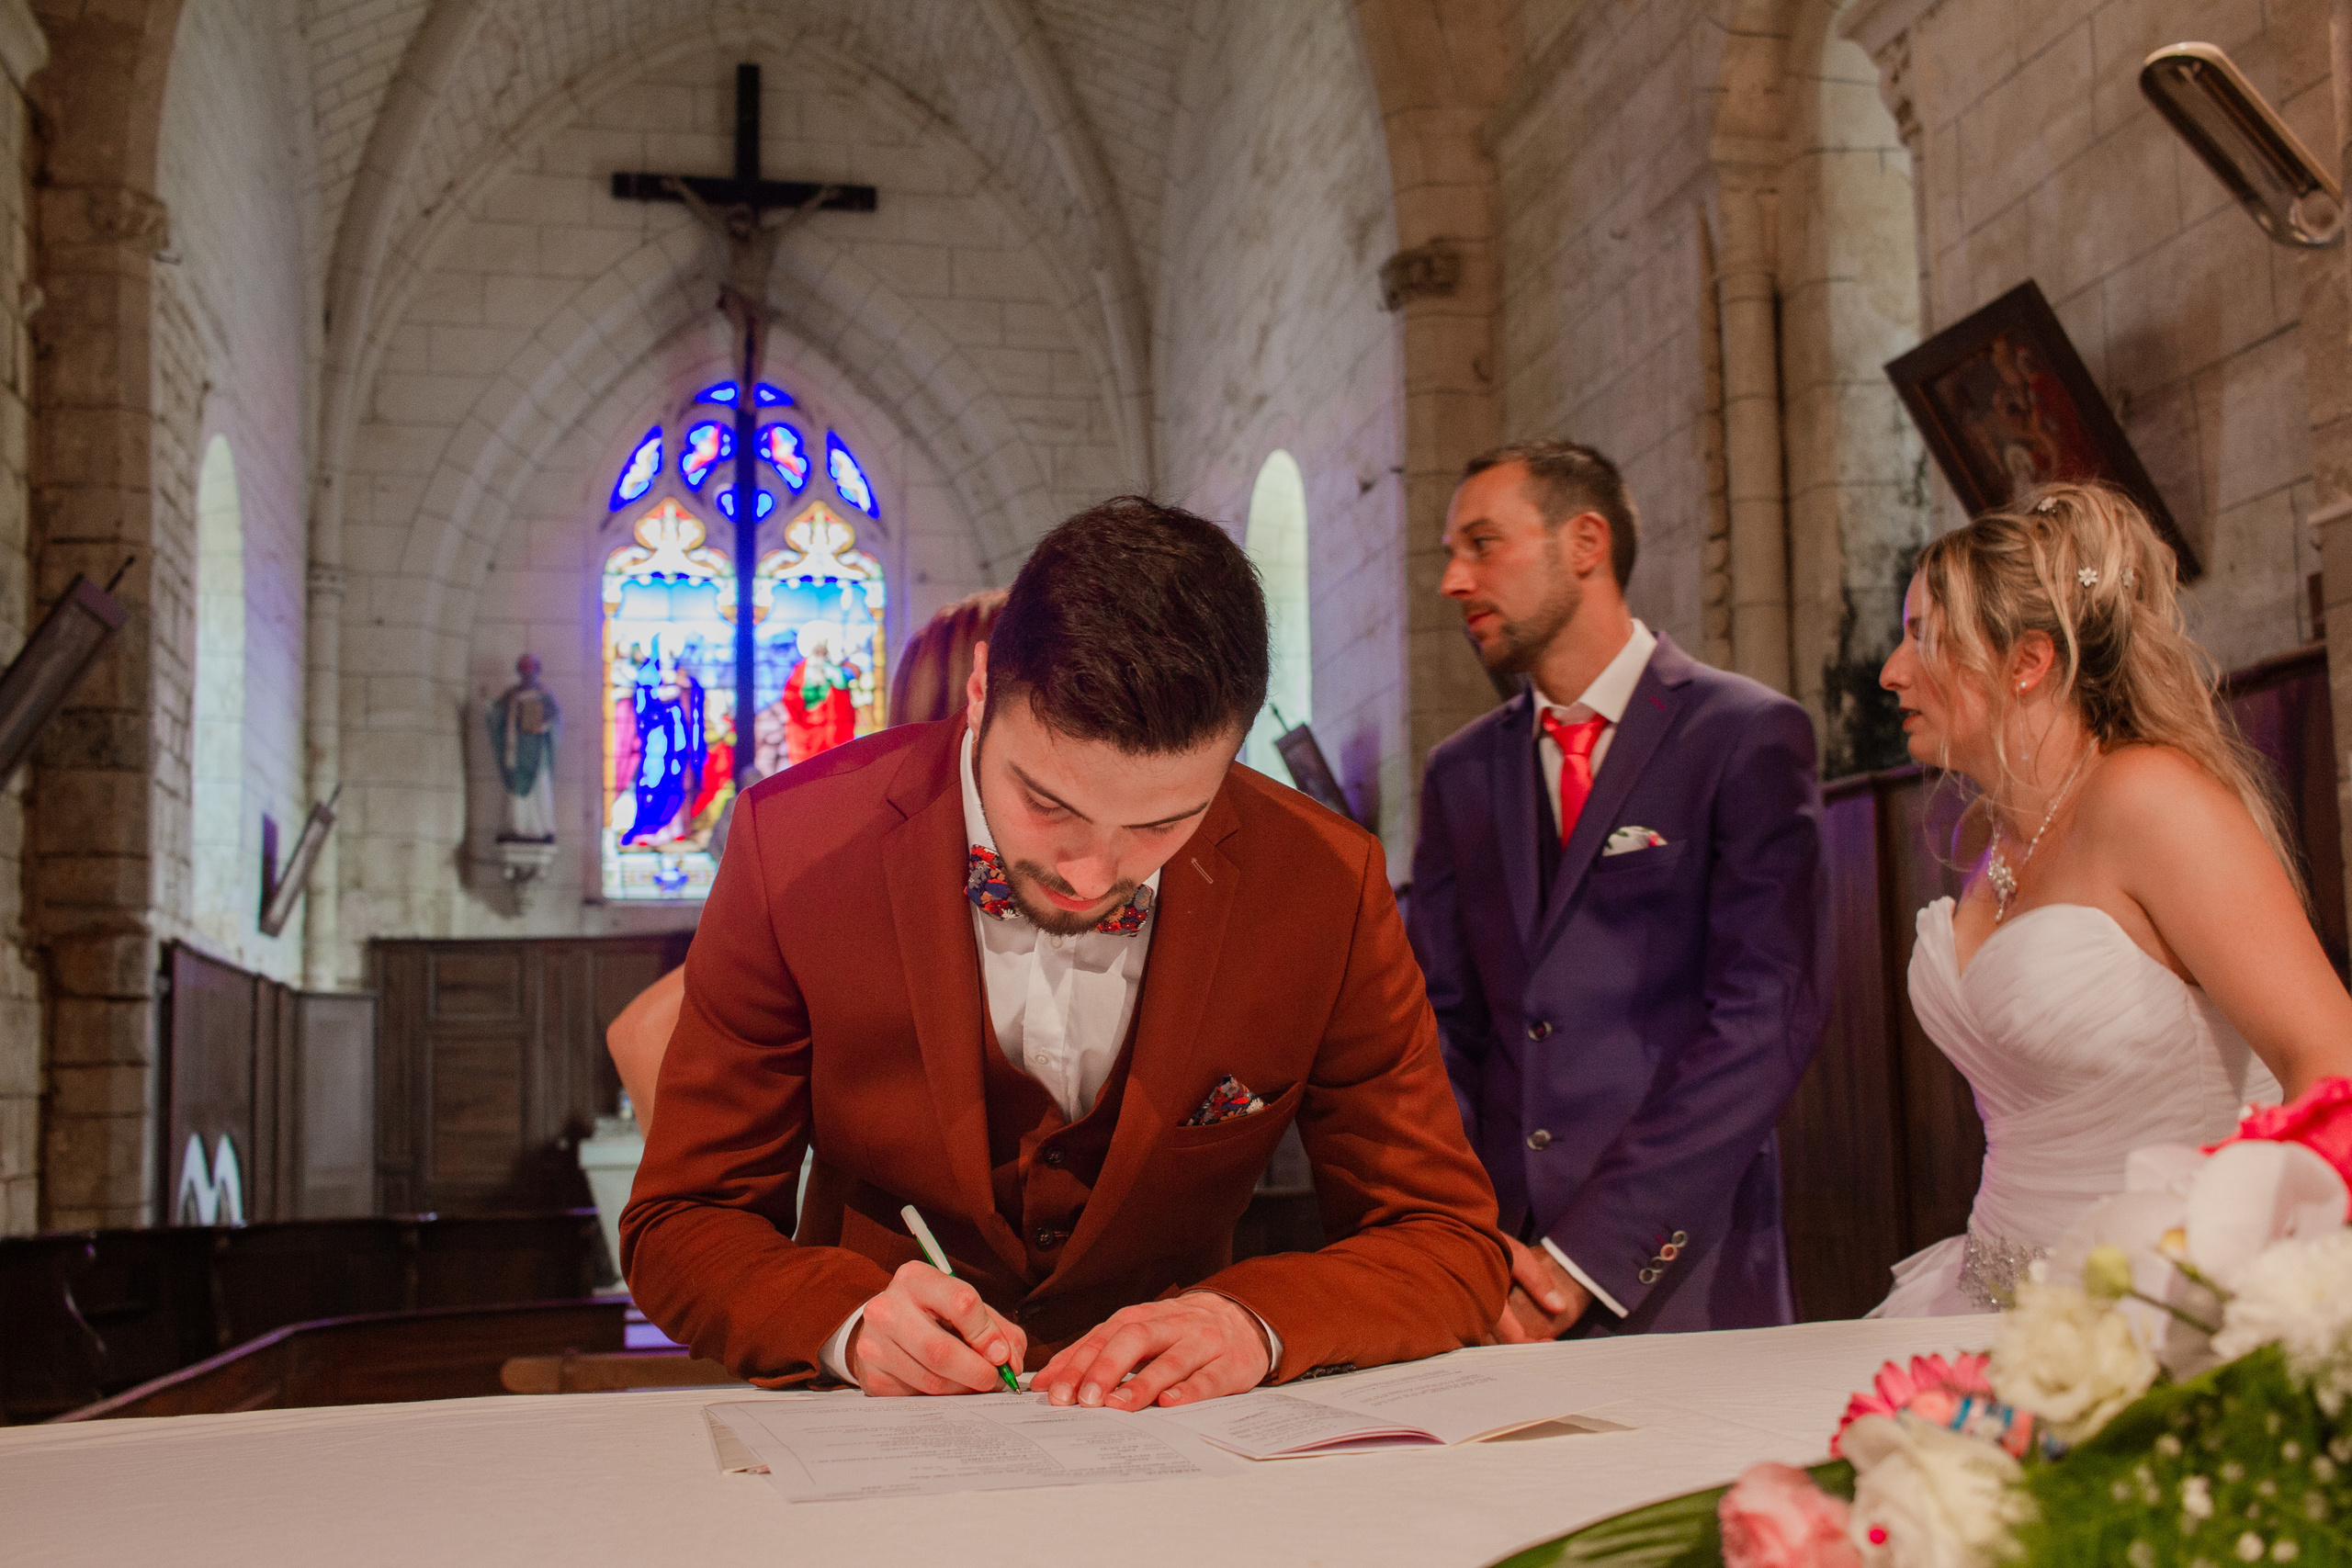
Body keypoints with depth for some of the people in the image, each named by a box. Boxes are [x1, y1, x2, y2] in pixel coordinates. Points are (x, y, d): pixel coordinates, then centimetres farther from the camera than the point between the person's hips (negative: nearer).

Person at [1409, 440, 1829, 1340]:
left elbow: (1768, 1019, -11)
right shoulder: (1458, 775, 12)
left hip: (1681, 1283, -3)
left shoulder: (1749, 736, -3)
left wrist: (1587, 1253, -15)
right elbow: (1441, 1026, 9)